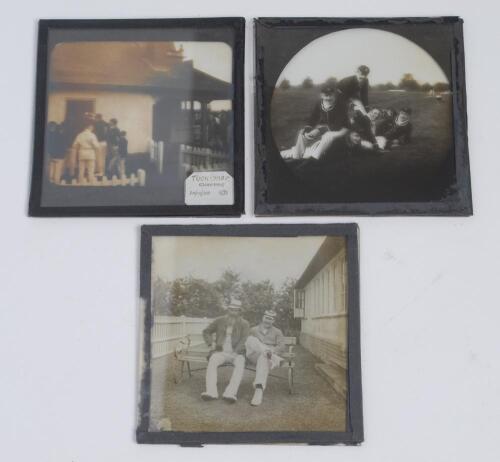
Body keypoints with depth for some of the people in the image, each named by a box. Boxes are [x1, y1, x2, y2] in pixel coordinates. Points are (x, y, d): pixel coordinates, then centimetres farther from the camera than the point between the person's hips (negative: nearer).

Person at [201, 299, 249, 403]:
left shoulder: (244, 324, 3)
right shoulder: (219, 321, 8)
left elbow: (244, 340, -9)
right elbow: (206, 331, 18)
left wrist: (235, 352, -24)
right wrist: (210, 343, -2)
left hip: (236, 353, -1)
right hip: (221, 352, 1)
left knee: (240, 364, -36)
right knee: (212, 361, -33)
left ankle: (230, 393, -46)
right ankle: (211, 391, -43)